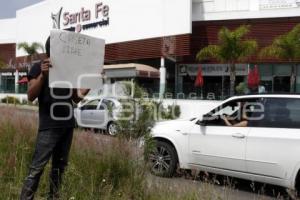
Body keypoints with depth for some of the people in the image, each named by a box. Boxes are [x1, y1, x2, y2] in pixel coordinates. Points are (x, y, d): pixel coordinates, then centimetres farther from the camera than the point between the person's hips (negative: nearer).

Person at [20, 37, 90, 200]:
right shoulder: (39, 67, 0)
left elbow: (76, 98, 18)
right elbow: (31, 96, -9)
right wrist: (42, 75, -22)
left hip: (68, 125, 6)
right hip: (49, 126, -5)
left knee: (60, 165, 12)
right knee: (37, 166, -8)